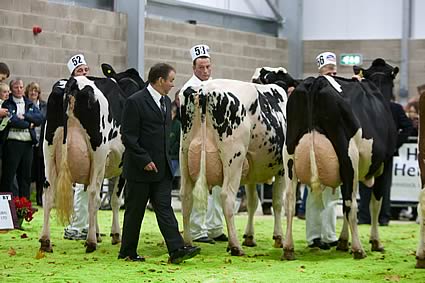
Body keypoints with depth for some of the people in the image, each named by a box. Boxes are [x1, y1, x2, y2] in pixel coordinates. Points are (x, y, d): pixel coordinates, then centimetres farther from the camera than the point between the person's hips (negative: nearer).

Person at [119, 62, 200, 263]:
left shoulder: (166, 101, 13)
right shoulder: (135, 102, -12)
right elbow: (128, 136, -15)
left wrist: (165, 160, 13)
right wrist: (145, 160, -18)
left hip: (162, 168, 7)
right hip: (139, 168, -7)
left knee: (164, 208, -1)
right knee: (135, 211, 3)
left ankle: (176, 250, -10)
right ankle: (127, 252, 12)